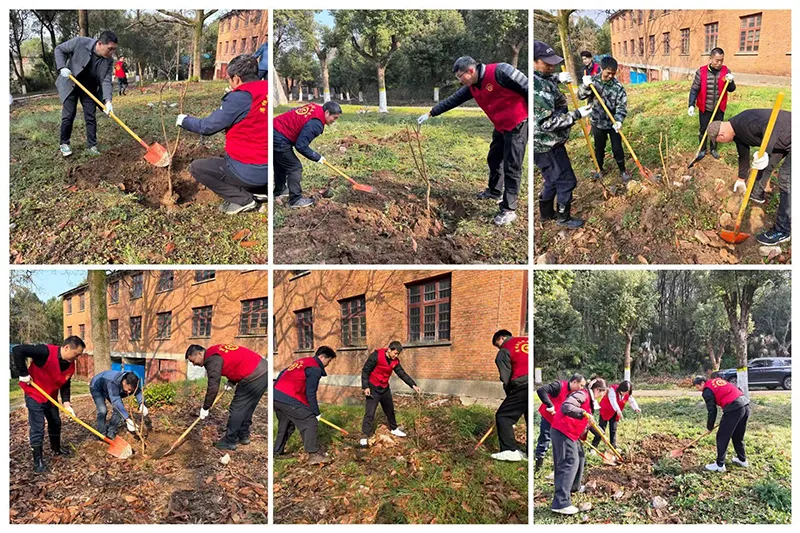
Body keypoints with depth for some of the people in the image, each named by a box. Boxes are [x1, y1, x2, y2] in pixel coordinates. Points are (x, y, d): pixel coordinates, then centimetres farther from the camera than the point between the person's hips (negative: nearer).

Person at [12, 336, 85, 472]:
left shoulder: (70, 365, -8)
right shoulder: (46, 352, -32)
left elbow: (66, 384, 3)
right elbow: (17, 350, -34)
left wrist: (66, 402, -10)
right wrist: (23, 374, -28)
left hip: (51, 397, 7)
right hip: (34, 395, -7)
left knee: (55, 423, 20)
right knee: (37, 428, -6)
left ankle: (57, 448, 42)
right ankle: (38, 460, 4)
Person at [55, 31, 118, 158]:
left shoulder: (109, 61, -17)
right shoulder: (80, 43, -25)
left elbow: (106, 81, -19)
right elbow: (59, 49, -11)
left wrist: (108, 100, -34)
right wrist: (62, 67, -24)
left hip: (89, 88, 3)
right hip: (70, 85, -3)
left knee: (90, 117, 0)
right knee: (68, 115, -4)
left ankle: (91, 146, 9)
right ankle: (64, 144, 12)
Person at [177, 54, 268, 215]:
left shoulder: (239, 98, -18)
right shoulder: (266, 90, 0)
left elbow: (207, 127, -9)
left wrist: (184, 120, 9)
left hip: (250, 171, -8)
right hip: (269, 169, 8)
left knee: (196, 168, 8)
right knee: (224, 158, 34)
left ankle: (242, 199, 0)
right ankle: (260, 190, 15)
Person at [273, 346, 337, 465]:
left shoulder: (301, 361, 22)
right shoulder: (315, 369, -5)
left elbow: (282, 374, 26)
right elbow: (310, 393, -9)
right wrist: (316, 413, -3)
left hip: (276, 397, 9)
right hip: (290, 400, -9)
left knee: (286, 424, 25)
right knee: (310, 422, -5)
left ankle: (277, 452, 32)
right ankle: (313, 454, -10)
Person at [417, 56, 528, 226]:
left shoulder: (499, 72, -22)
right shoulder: (472, 87, 5)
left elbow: (526, 86, -21)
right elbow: (452, 100, 14)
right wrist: (431, 113, 16)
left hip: (517, 124, -9)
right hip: (500, 127, 9)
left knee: (512, 167, -8)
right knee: (494, 159, 21)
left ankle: (509, 210, -5)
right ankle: (495, 192, 43)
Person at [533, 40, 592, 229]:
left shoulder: (540, 78, 2)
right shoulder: (536, 88, -29)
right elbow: (548, 122, -30)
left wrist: (558, 78, 10)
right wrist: (577, 115, -25)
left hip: (546, 143, 10)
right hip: (547, 146, -10)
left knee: (553, 180, 24)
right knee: (566, 181, 5)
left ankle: (546, 213, 40)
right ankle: (563, 218, 21)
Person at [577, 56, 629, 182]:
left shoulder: (618, 86, -15)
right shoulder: (592, 80, -7)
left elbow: (622, 106, -15)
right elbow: (581, 96, -11)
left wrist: (619, 120, -30)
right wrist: (586, 86, -31)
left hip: (613, 123, -2)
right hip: (597, 122, 2)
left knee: (617, 148, 5)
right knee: (599, 148, 18)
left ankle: (623, 170, 24)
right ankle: (599, 169, 38)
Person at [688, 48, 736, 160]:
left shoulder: (726, 71, -6)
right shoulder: (701, 72, -13)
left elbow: (731, 89, 1)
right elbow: (694, 89, -7)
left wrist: (730, 82, -22)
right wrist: (691, 105, -16)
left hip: (719, 108, 2)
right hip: (705, 108, -2)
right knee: (703, 130, 9)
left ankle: (713, 149, 32)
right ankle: (702, 150, 27)